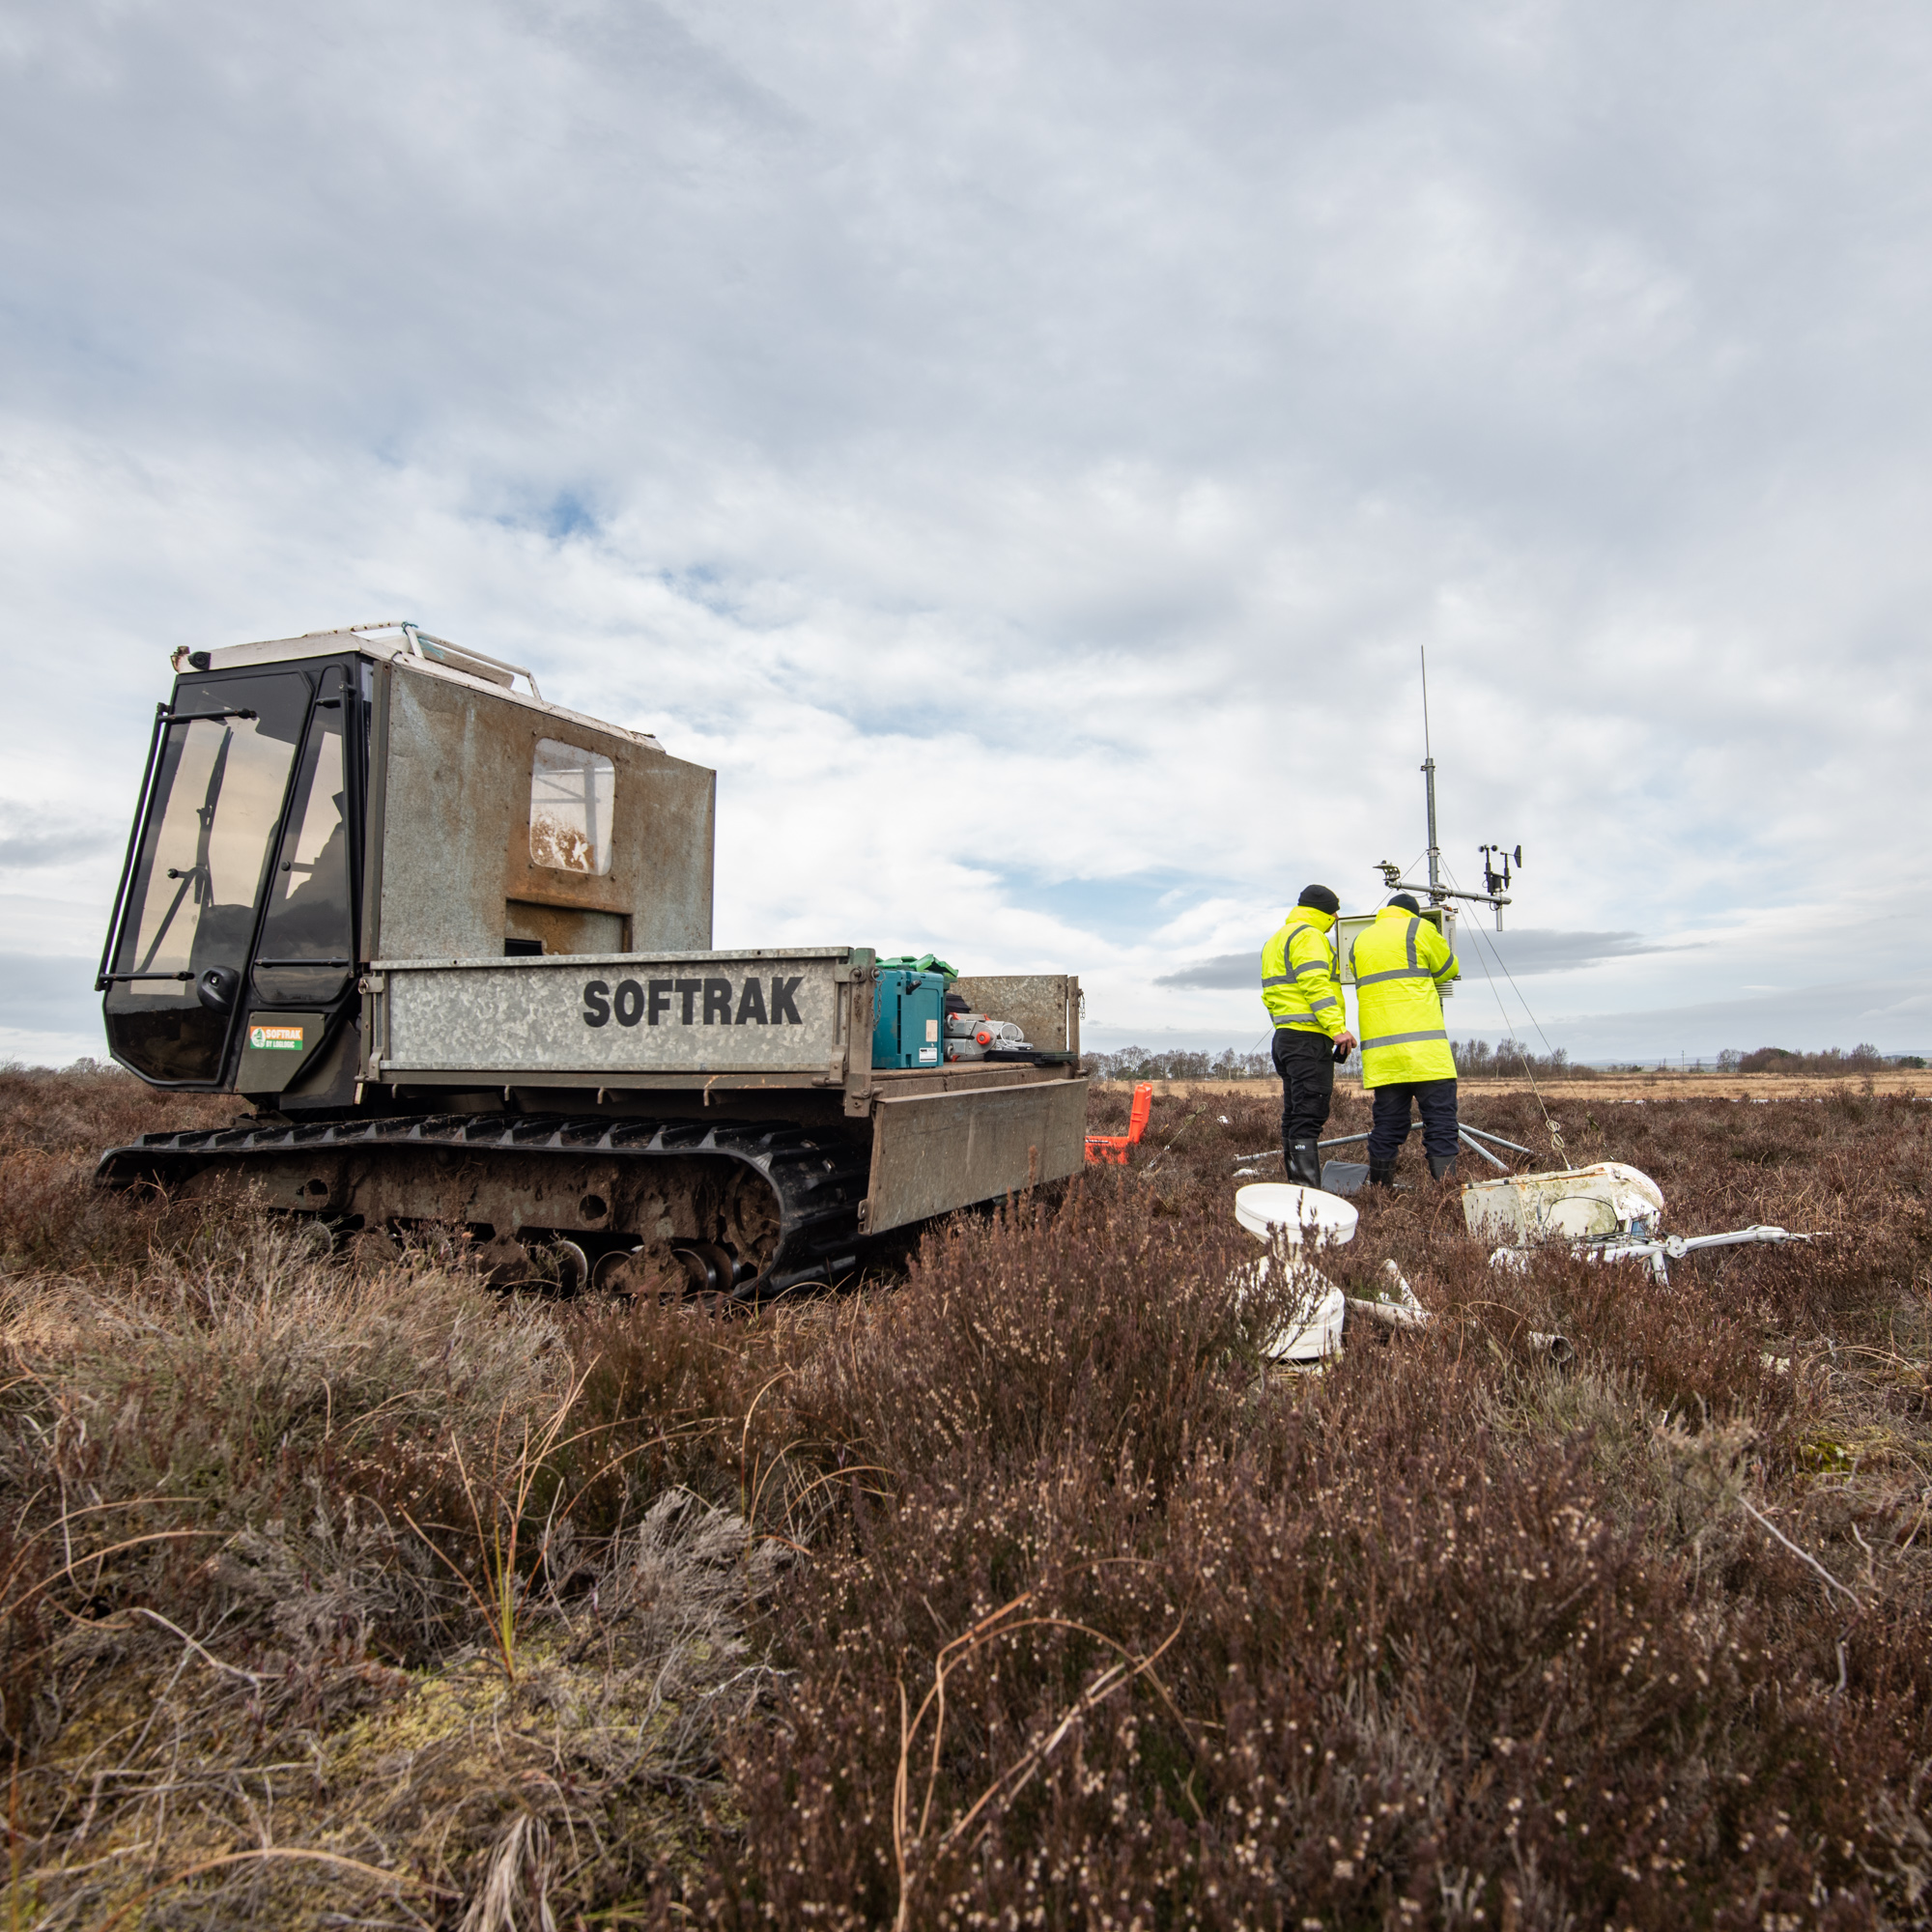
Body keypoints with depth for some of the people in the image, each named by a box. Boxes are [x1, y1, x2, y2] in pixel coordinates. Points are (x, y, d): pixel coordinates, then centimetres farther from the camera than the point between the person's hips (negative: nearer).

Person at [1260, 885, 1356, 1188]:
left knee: (1294, 1112, 11)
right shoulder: (1309, 936, -7)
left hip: (1285, 1035, 10)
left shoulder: (1275, 941, 25)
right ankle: (1309, 1187, -19)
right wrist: (1338, 1027, -23)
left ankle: (1295, 1180, 15)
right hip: (1309, 1038, -10)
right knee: (1310, 1112, -14)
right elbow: (1316, 984, -19)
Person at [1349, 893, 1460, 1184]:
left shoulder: (1359, 941, 19)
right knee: (1440, 1120, -4)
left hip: (1379, 1049, 5)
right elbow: (1449, 969, 15)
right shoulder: (1419, 929, 4)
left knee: (1387, 1124, 8)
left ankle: (1379, 1190, 10)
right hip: (1423, 1046, -5)